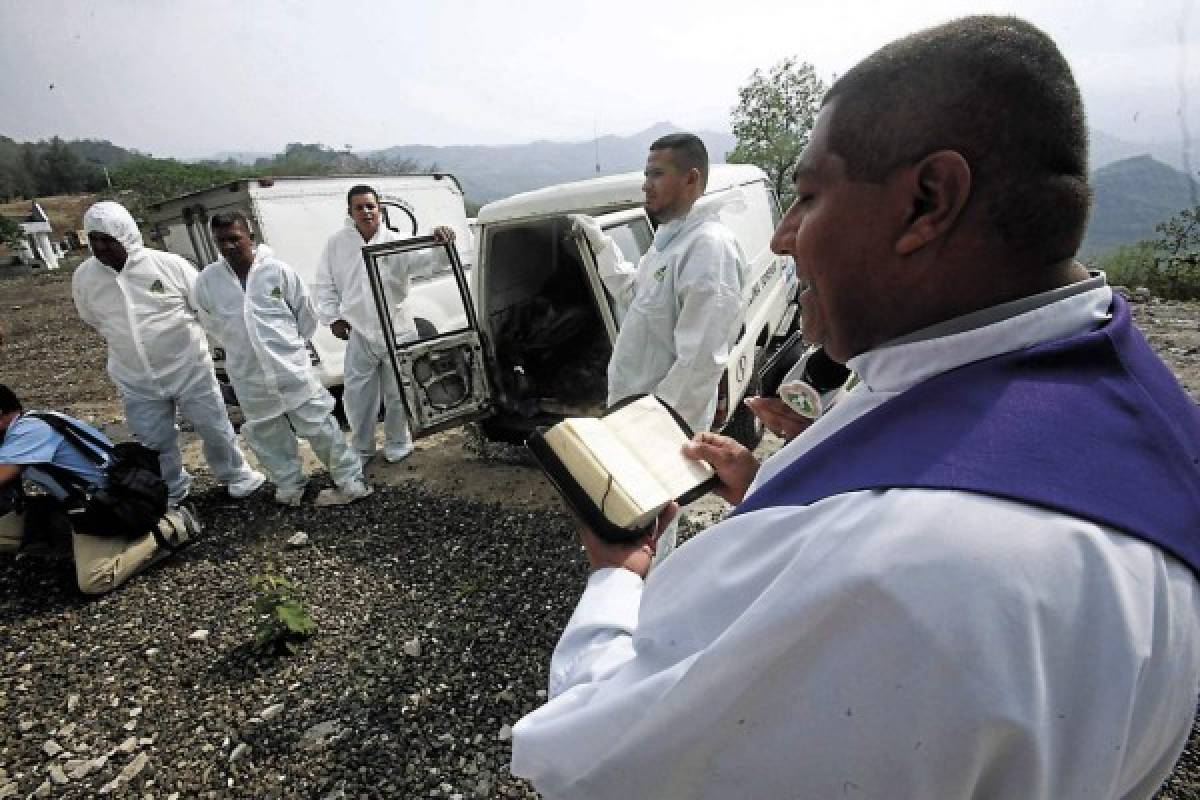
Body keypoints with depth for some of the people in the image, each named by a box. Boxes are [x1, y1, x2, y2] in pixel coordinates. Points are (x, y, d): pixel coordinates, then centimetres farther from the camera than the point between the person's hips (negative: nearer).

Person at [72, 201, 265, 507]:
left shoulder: (168, 264, -14)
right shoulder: (84, 277, -4)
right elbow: (94, 321, 14)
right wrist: (128, 344, 13)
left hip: (190, 370, -3)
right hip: (136, 381, 3)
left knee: (214, 428, 10)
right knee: (155, 442, 15)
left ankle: (235, 474, 35)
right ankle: (172, 490, 38)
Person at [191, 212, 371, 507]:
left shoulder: (278, 270, -9)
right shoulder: (207, 281, -3)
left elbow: (306, 314, 2)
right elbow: (209, 321, 15)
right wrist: (239, 346, 14)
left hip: (292, 369, -3)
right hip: (248, 377, 3)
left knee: (320, 427, 3)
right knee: (267, 437, 15)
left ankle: (351, 482, 14)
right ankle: (290, 485, 34)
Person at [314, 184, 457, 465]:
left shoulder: (396, 243, -6)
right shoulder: (336, 244, 2)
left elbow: (427, 255, -21)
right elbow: (324, 286, 10)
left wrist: (440, 239, -42)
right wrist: (333, 317, 1)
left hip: (397, 331, -2)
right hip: (358, 333, 2)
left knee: (397, 393, 10)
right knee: (357, 395, 9)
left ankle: (397, 444, 32)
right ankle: (361, 448, 28)